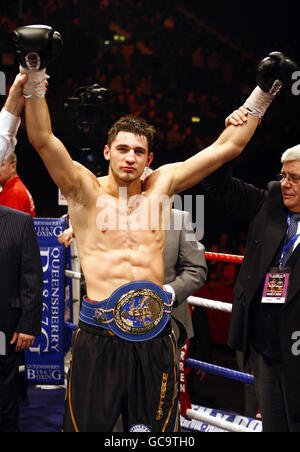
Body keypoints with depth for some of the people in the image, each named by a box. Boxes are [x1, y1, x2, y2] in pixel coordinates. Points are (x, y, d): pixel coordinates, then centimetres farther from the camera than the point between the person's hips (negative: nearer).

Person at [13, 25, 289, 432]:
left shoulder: (161, 186, 10)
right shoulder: (85, 190, 2)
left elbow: (228, 146, 11)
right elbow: (42, 139, -10)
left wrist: (263, 93, 9)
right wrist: (34, 76, -20)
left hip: (153, 332, 3)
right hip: (99, 333, -3)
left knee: (154, 427, 9)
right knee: (88, 424, 2)